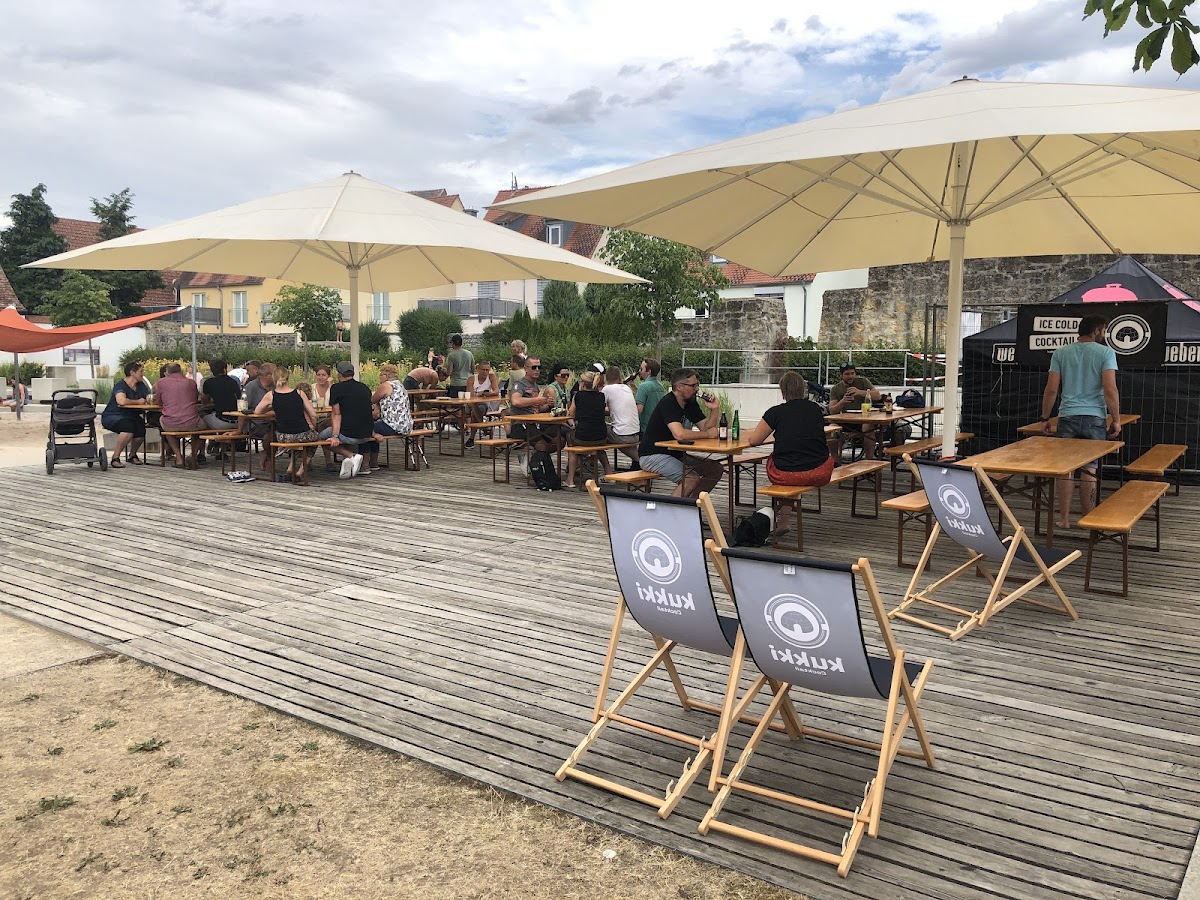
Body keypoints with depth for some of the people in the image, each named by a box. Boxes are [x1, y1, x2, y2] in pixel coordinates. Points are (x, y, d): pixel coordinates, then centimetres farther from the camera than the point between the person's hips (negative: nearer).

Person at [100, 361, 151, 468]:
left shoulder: (141, 385, 8)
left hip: (131, 416, 6)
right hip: (112, 416, -6)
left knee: (142, 426, -25)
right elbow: (122, 401, -34)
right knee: (129, 426, -36)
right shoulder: (120, 385, -15)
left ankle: (133, 455, 3)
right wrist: (138, 401, -19)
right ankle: (115, 458, -21)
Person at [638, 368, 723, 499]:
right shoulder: (668, 403, -20)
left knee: (715, 469, -2)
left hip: (676, 454, 9)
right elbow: (679, 434, -32)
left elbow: (706, 428, 7)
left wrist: (714, 410, -10)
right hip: (653, 456, -9)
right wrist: (707, 434, -18)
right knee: (693, 478, -27)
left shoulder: (690, 403, 9)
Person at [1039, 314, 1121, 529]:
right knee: (1089, 469, 4)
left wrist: (1045, 418, 11)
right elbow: (1110, 390, -9)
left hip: (1067, 416, 2)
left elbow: (1051, 389, 4)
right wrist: (1116, 419, -1)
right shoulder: (1105, 352, -2)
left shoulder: (1061, 353, 6)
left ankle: (1064, 519, 7)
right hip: (1094, 417, -2)